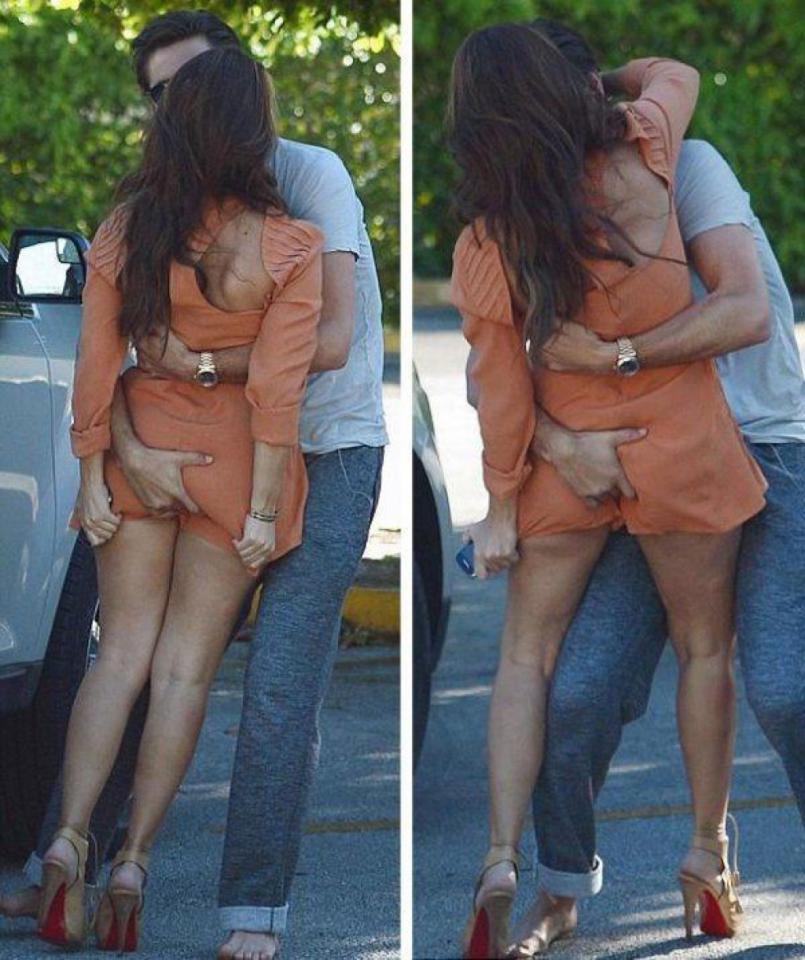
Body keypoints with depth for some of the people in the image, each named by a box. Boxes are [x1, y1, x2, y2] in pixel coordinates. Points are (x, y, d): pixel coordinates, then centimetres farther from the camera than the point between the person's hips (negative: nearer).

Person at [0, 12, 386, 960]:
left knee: (280, 682, -12)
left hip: (331, 453, -5)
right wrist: (133, 450, -24)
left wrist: (197, 363, -22)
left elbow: (332, 339, -20)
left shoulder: (307, 173, -12)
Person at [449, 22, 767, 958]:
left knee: (526, 654, 13)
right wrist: (602, 79, 21)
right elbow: (674, 71, 7)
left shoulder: (486, 246, -14)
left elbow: (501, 387, -9)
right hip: (683, 446, 0)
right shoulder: (639, 159, -15)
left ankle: (502, 859, 1)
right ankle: (707, 856, 21)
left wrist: (502, 506, 1)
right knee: (703, 647, 16)